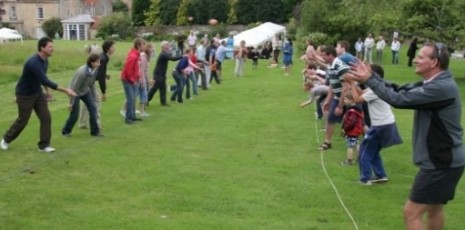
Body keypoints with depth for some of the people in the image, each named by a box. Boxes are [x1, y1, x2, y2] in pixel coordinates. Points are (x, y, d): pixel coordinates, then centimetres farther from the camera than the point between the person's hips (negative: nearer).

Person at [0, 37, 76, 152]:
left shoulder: (45, 60, -4)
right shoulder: (33, 63, -33)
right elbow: (45, 81, -40)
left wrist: (47, 90, 14)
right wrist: (65, 90, -41)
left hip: (38, 93, 7)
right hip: (25, 95, -7)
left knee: (46, 118, -3)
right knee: (22, 120, 6)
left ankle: (44, 145, 6)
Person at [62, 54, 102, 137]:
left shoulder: (94, 70, -12)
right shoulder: (82, 72, -34)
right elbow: (74, 88, -26)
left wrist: (93, 98, 11)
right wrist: (71, 103, -21)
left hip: (85, 91, 6)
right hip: (76, 92, -6)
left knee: (93, 108, -4)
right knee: (75, 114, -3)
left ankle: (95, 131, 7)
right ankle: (66, 131, 20)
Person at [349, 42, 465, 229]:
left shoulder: (441, 87, -24)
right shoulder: (433, 83, 8)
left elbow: (399, 99, -27)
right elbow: (400, 90, 7)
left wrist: (369, 80, -18)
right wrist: (371, 75, -3)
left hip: (441, 163, -10)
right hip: (441, 160, 10)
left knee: (412, 212, -5)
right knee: (434, 208, 24)